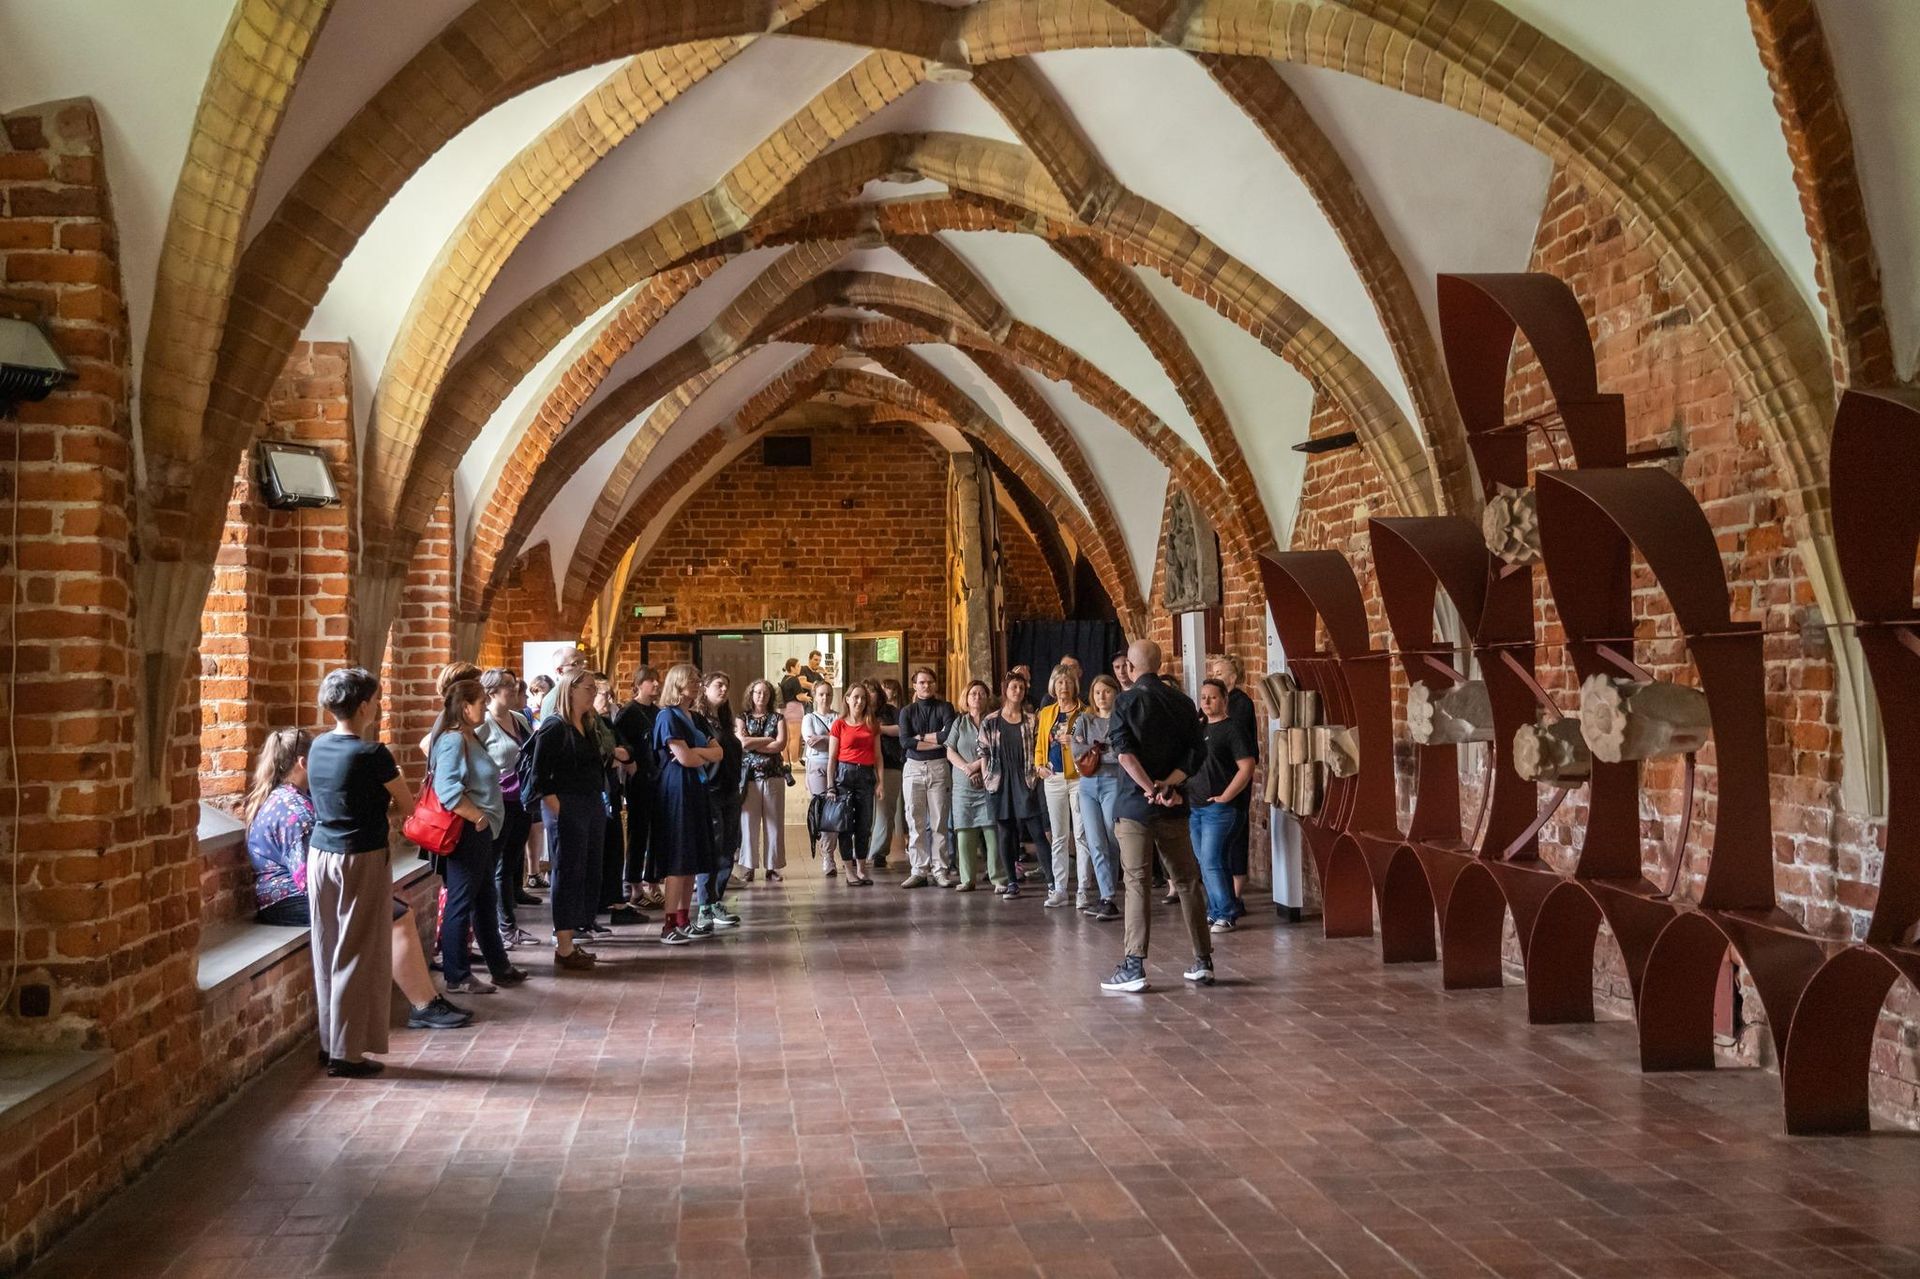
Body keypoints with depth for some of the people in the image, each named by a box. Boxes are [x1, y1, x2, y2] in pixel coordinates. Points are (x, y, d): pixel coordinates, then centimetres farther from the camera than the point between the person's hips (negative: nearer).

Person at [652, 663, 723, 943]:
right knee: (677, 860, -10)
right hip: (675, 791, -8)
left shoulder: (696, 718, 18)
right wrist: (708, 757, 3)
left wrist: (695, 752, -9)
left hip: (696, 791, 8)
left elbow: (718, 752, 9)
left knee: (692, 860, 8)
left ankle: (684, 920, 14)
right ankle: (669, 926, -10)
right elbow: (684, 758, -15)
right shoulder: (668, 716, -7)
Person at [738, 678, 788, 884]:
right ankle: (749, 867, 2)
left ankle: (772, 867, 6)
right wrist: (769, 739, -6)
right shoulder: (743, 718, 9)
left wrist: (753, 744, -5)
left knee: (774, 821, 1)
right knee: (748, 822, -3)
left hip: (774, 774, 1)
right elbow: (743, 742, -8)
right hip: (750, 774, -1)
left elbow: (781, 745, -4)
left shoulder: (778, 718, 11)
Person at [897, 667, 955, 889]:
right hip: (913, 768, 1)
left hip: (939, 767, -1)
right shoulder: (907, 711, 9)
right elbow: (905, 741, -5)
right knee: (915, 822, 0)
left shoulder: (944, 708, 5)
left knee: (939, 821, -1)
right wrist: (936, 742, -8)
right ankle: (918, 871, 4)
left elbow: (949, 735, -12)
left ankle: (939, 870, 3)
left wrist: (921, 737, -5)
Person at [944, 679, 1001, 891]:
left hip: (988, 784, -2)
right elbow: (950, 753, 7)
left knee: (992, 830, -7)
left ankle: (998, 878, -4)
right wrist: (966, 768, -9)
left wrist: (978, 765, -12)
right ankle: (967, 878, 6)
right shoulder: (959, 722, 13)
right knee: (964, 832, 0)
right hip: (963, 785, 3)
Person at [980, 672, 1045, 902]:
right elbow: (984, 752, 7)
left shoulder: (1032, 721, 5)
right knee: (1006, 833, 5)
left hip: (1026, 782, -1)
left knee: (1038, 832, -7)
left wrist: (1038, 771, -5)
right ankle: (1012, 883, 12)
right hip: (1001, 783, 1)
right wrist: (986, 777, 1)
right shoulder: (990, 722, 6)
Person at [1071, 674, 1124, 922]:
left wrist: (1091, 751, -4)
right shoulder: (1084, 721, 15)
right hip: (1088, 784, 4)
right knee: (1095, 844, -3)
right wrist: (1104, 750, -4)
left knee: (1110, 843, -3)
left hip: (1114, 782, -4)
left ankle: (1107, 899, 6)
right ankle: (1108, 899, -2)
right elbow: (1076, 751, 0)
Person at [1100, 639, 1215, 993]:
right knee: (1187, 881, 12)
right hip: (1174, 807, 4)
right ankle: (1203, 962, 15)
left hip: (1135, 805, -4)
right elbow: (1193, 755, -1)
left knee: (1137, 884, -2)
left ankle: (1134, 967, -5)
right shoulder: (1183, 703, 7)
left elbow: (1125, 754, -16)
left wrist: (1152, 790, -16)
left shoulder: (1126, 701, -5)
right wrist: (1168, 785, -9)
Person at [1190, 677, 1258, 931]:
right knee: (1205, 863, 10)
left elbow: (1246, 768, -14)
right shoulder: (1199, 729, 16)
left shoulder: (1233, 728, -7)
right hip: (1194, 806, 8)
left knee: (1211, 861, -12)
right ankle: (1215, 911, 18)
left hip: (1217, 808, -8)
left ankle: (1225, 915, -5)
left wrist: (1224, 797, -15)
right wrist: (1184, 794, 14)